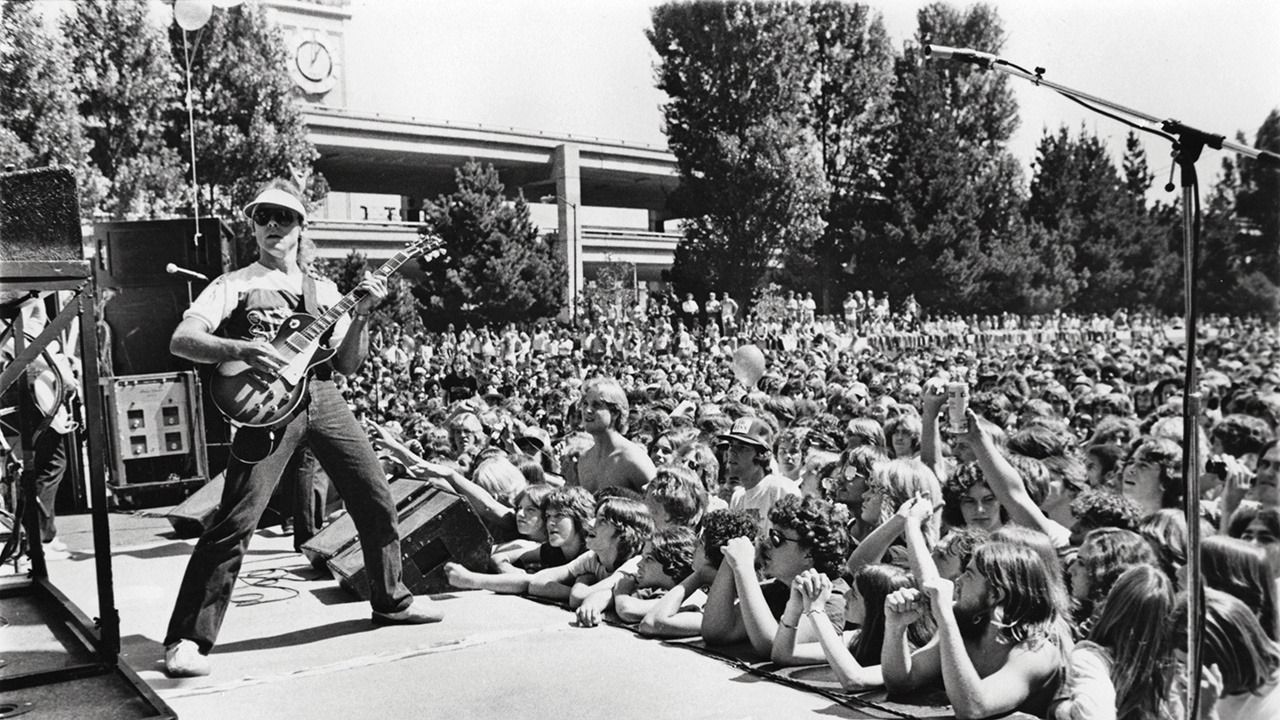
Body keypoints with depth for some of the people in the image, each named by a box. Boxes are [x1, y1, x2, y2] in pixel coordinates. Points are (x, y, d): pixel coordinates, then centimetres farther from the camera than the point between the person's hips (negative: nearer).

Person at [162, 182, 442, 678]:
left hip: (323, 398, 5)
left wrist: (361, 316, -4)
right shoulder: (234, 285, 5)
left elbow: (347, 364, 12)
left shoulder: (323, 290, 17)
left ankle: (391, 600, 27)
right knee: (235, 521, -14)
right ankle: (187, 640, -4)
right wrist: (240, 349, -25)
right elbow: (180, 340, -8)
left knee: (376, 499, 7)